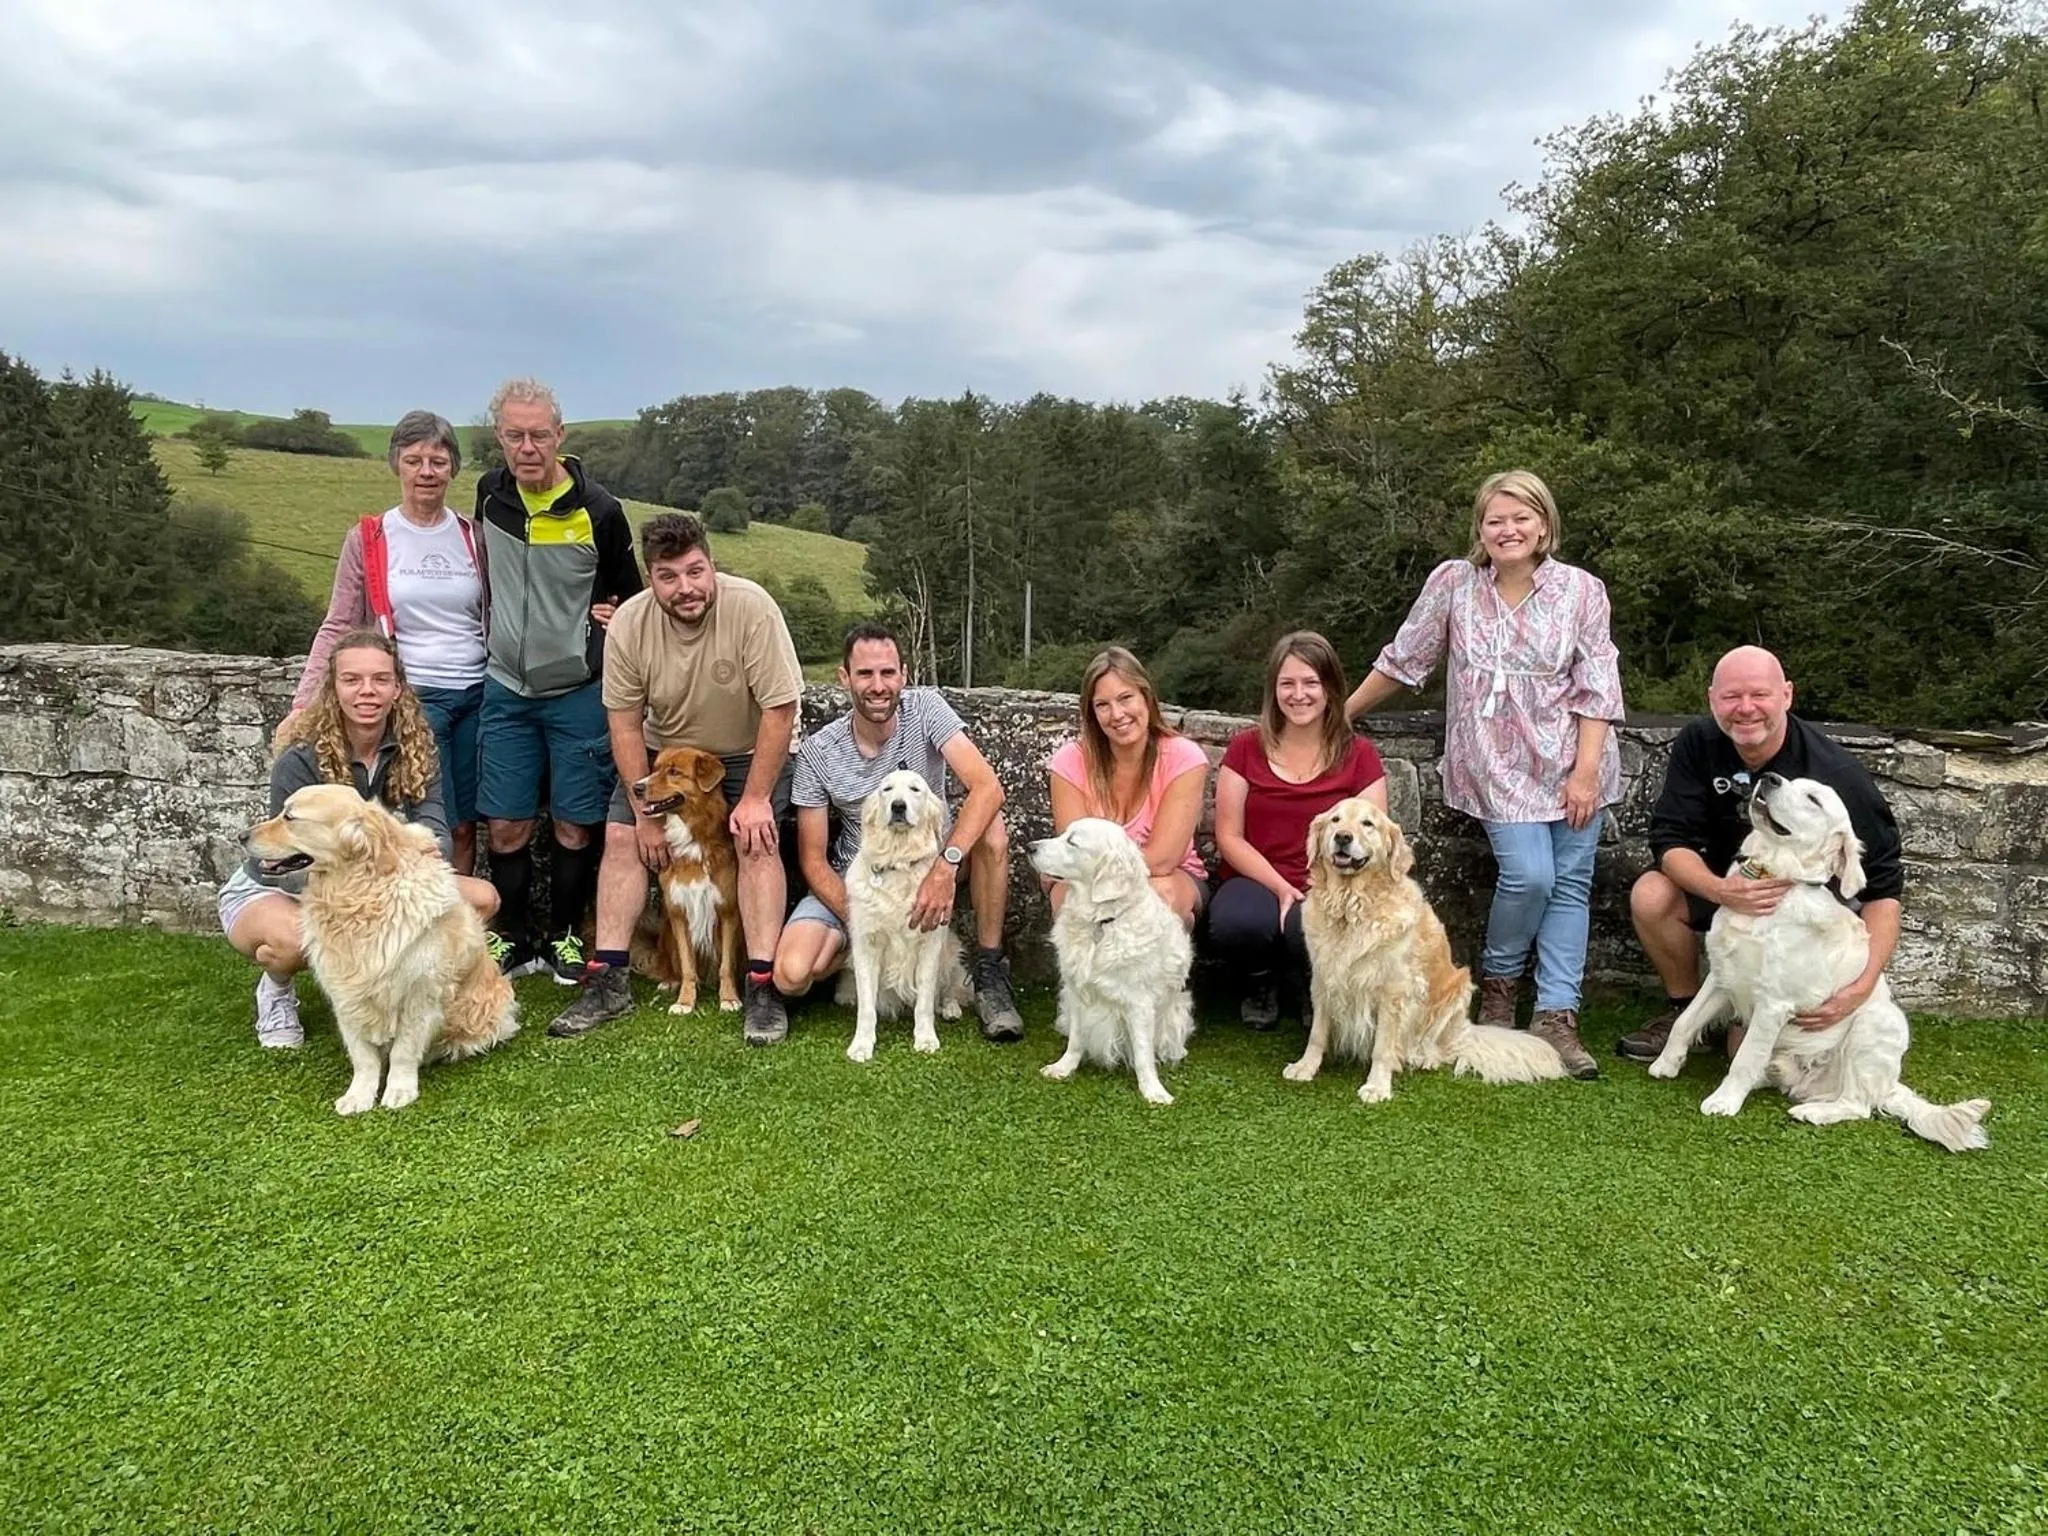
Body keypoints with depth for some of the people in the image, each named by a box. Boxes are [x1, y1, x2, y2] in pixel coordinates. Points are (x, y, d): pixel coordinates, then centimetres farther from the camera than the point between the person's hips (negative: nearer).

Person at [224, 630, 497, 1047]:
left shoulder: (414, 748, -11)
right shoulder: (302, 760, -24)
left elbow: (437, 837, -20)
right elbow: (290, 869, -24)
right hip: (273, 888, -4)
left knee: (483, 898, -15)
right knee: (295, 939, -40)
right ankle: (276, 987, -3)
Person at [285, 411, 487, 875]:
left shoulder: (472, 536, 7)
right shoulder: (368, 539, 0)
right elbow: (337, 627, 1)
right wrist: (303, 705, -7)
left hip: (476, 695, 3)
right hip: (412, 696, -3)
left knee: (465, 827, 6)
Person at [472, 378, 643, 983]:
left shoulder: (598, 510, -10)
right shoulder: (490, 495, 0)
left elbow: (629, 596, 6)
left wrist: (614, 631, -6)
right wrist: (503, 634, 14)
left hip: (579, 692, -3)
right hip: (505, 689, 3)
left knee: (576, 827, 4)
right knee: (506, 826, 6)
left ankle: (566, 940, 21)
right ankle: (514, 943, 21)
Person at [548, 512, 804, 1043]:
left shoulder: (751, 607, -30)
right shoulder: (629, 623, -21)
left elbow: (780, 710, -25)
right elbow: (625, 723, -12)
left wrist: (755, 798, -23)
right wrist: (645, 810, -13)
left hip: (751, 753, -3)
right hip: (664, 751, 3)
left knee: (757, 841, -20)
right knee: (622, 836, -8)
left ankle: (763, 987, -16)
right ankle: (608, 981, -2)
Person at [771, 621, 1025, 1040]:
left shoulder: (925, 708, -15)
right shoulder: (817, 752, -13)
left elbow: (987, 787, -29)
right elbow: (813, 860, -8)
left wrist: (946, 865, -42)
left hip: (931, 861, 0)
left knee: (990, 830, -32)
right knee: (791, 975, -24)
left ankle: (989, 972, -16)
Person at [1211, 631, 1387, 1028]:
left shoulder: (1359, 755, 3)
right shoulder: (1245, 748, 4)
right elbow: (1229, 837, 1)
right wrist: (1281, 888, -14)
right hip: (1255, 881, 1)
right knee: (1235, 921, -35)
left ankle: (1312, 990, 3)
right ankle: (1262, 982, 4)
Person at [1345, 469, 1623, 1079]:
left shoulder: (1581, 589, -2)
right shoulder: (1453, 583, -2)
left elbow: (1596, 688, -3)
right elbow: (1402, 662, 7)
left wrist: (1585, 772, -10)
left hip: (1571, 760, 2)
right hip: (1498, 764, -2)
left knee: (1571, 883, 0)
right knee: (1529, 875, -14)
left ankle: (1556, 1015, 6)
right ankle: (1499, 981, 12)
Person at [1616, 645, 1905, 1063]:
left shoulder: (1837, 776, -27)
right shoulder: (1698, 744, -15)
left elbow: (1883, 887, -23)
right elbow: (1670, 840, -18)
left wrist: (1862, 987, -36)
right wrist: (1719, 889, -40)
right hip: (1727, 884, 4)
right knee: (1651, 895, -26)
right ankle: (1685, 1011, -1)